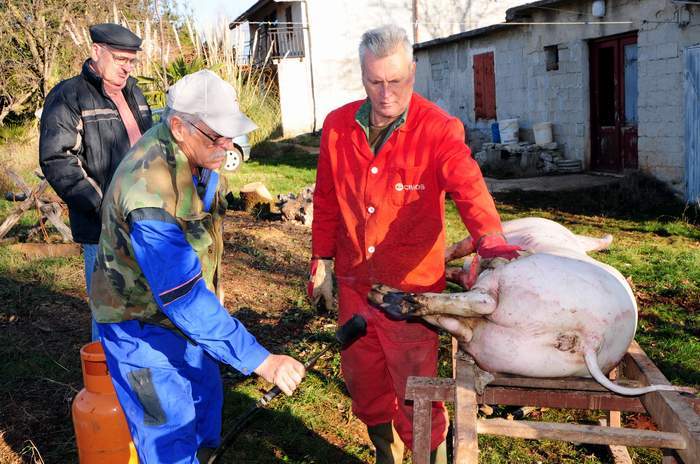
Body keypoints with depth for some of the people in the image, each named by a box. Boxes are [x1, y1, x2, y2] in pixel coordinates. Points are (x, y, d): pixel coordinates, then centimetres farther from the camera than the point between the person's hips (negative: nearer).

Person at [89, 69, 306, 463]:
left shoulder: (199, 151, -9)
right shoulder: (150, 192, -37)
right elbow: (185, 300, -38)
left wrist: (210, 290, 17)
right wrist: (261, 360, -39)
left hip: (189, 304, 8)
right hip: (141, 325, -8)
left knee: (206, 397, 24)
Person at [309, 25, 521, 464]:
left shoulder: (439, 130, -13)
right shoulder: (338, 126, -1)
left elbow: (469, 188, -27)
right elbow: (326, 201, 7)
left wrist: (492, 240, -45)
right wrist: (322, 261, 9)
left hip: (413, 284, -4)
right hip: (354, 281, 5)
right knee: (363, 378, 19)